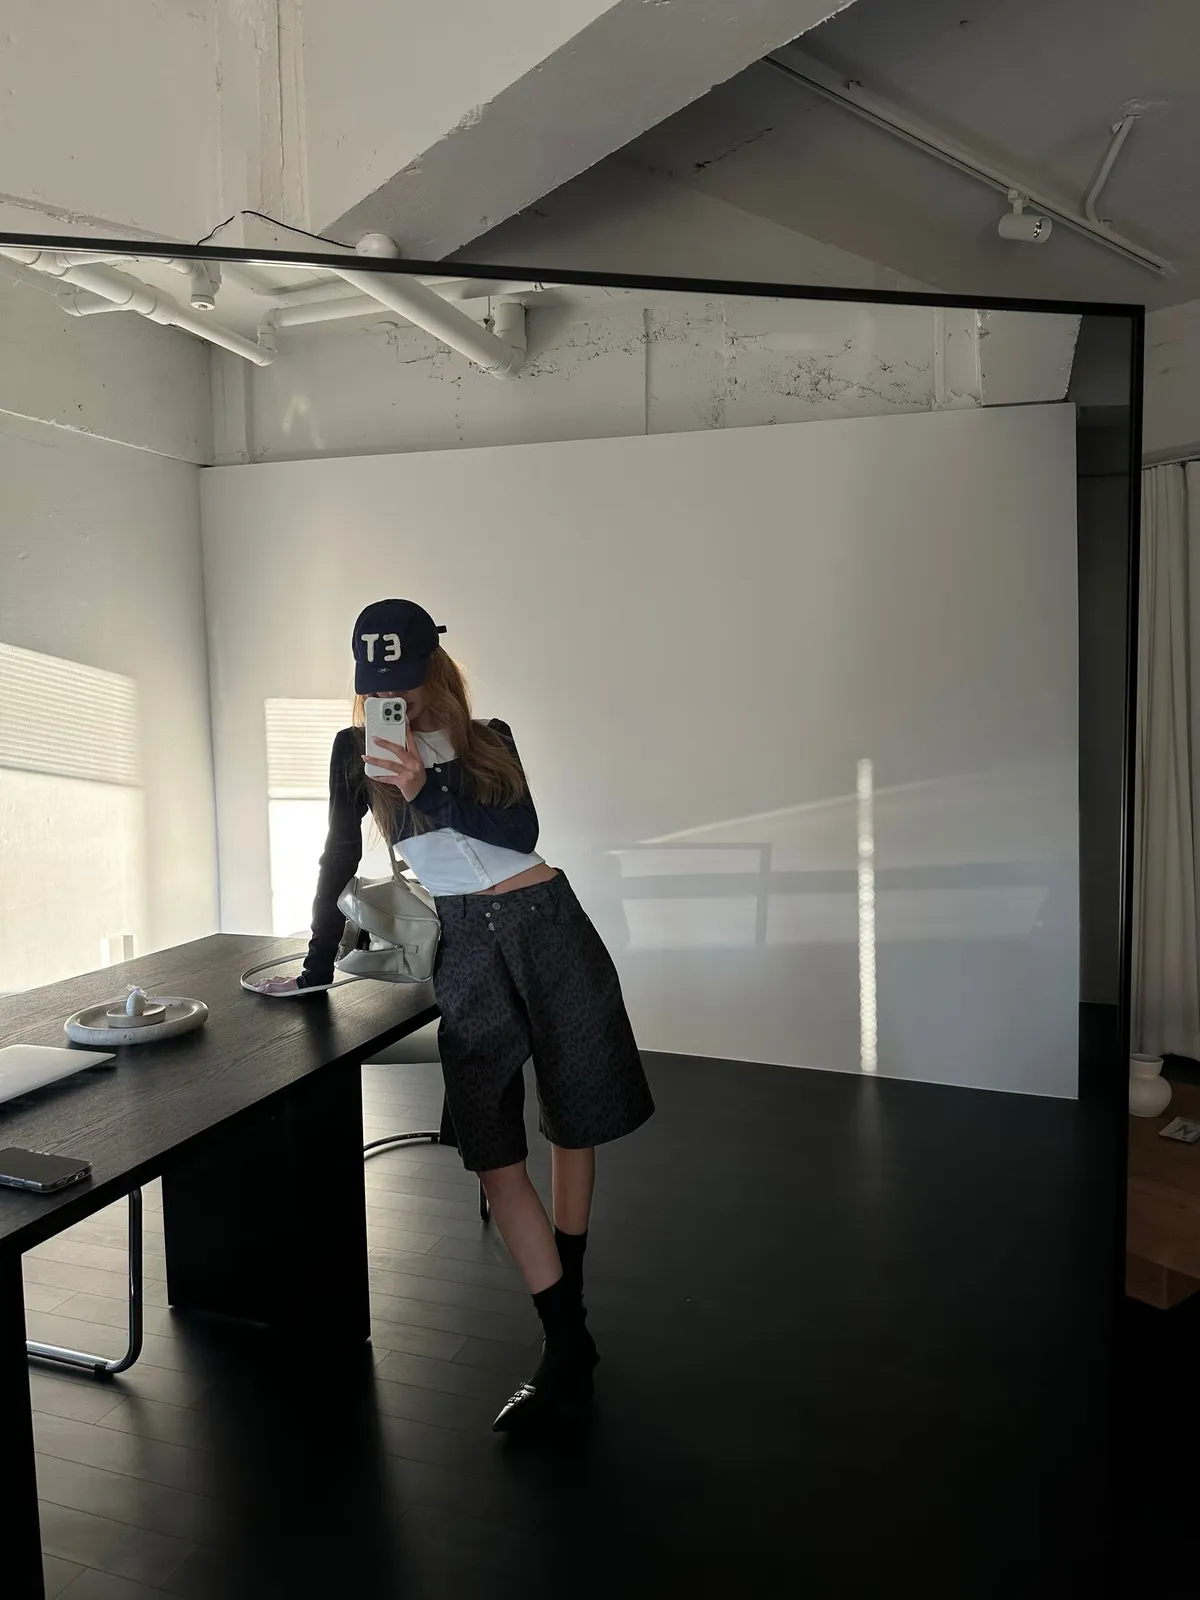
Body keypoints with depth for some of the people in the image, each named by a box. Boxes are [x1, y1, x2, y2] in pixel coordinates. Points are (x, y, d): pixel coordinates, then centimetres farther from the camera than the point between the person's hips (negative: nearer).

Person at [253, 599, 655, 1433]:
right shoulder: (356, 752, 6)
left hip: (546, 926, 0)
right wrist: (318, 963, 12)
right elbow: (341, 856, 11)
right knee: (492, 1150, -7)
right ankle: (567, 1344, 2)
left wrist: (426, 787, -21)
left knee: (576, 1121, 7)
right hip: (467, 948, 1)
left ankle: (569, 1306, 26)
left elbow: (522, 833, -10)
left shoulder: (489, 739, 4)